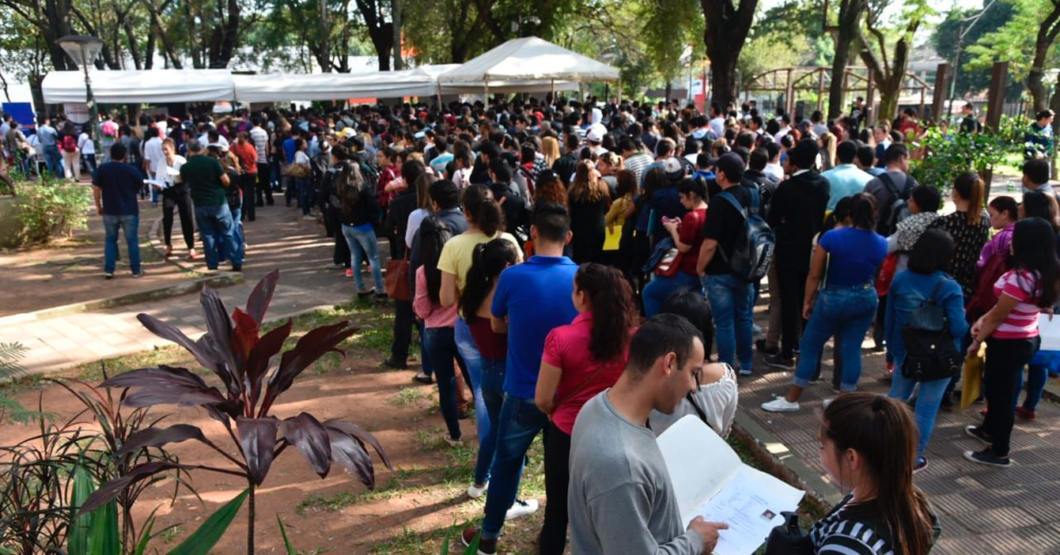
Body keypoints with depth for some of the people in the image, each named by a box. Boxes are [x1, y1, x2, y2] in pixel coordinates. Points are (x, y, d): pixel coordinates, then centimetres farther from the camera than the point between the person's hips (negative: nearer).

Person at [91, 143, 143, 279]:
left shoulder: (102, 169, -3)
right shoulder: (131, 170, -7)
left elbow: (96, 189, -1)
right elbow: (140, 186, 7)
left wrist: (98, 206, 11)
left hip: (110, 211, 2)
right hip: (129, 211, -2)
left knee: (110, 239, 13)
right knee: (132, 240, 6)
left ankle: (109, 270, 10)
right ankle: (136, 270, 8)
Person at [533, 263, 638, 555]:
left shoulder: (561, 337, -21)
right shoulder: (633, 336, -12)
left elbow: (542, 400, -15)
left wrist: (558, 412, 6)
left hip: (567, 433, -2)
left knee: (558, 509, 18)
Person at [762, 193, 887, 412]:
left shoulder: (832, 237, -17)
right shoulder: (881, 243, -4)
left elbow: (814, 275, -11)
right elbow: (875, 273, 11)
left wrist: (807, 301, 0)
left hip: (834, 298, -4)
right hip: (866, 299, 4)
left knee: (809, 346, 7)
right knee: (852, 349, 11)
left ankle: (791, 400, 15)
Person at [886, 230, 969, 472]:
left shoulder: (900, 279, -6)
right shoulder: (949, 288, -21)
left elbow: (890, 319, 0)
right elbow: (958, 328, -26)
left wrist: (891, 348, 12)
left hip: (905, 353, 5)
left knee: (896, 397, 23)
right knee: (927, 408, 8)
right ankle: (913, 459, 18)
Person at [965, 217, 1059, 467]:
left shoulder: (1021, 277, -27)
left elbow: (998, 315, -18)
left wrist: (977, 341, -6)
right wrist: (982, 320, 1)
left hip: (1009, 343, -9)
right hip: (1027, 339, 9)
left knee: (1001, 392, 4)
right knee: (1001, 388, 26)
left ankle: (999, 452, 17)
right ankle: (990, 430, 46)